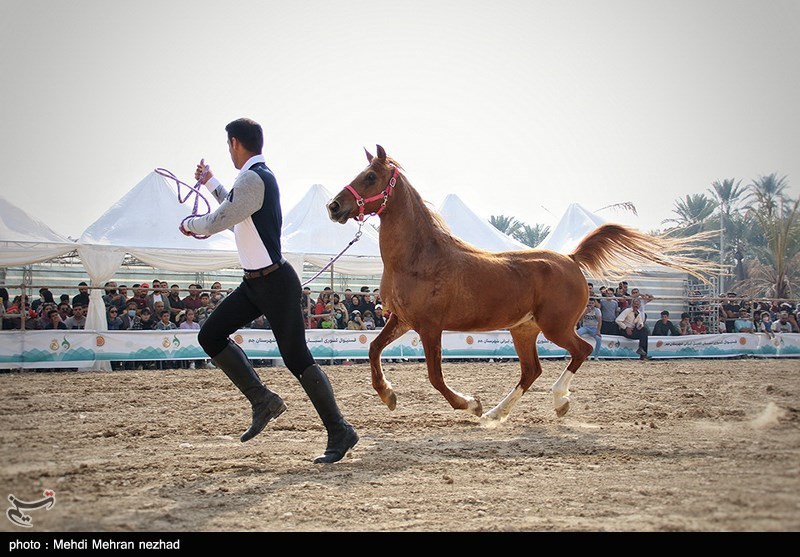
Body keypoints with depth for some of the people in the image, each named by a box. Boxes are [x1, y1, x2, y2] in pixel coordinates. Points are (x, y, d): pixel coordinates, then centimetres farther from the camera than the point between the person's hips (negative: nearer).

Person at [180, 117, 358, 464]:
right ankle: (262, 401, 11)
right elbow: (237, 211, 34)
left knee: (296, 359, -6)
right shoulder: (259, 176, 14)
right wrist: (210, 183, 41)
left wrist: (189, 224, 3)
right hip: (255, 283, 10)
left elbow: (216, 223, -18)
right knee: (210, 336, 7)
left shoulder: (252, 179, -19)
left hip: (275, 283, -10)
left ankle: (340, 433, 1)